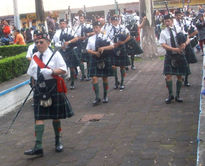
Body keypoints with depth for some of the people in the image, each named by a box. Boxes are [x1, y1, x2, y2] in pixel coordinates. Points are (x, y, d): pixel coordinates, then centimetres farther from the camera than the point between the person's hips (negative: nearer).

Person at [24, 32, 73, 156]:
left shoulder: (55, 54, -4)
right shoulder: (35, 57, 11)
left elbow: (63, 70, -11)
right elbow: (31, 73, 19)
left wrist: (50, 71, -23)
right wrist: (35, 83, 5)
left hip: (53, 88, -3)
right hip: (39, 89, 4)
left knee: (56, 116, 9)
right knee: (39, 117, -4)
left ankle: (58, 141, 28)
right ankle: (38, 147, -6)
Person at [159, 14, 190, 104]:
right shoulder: (163, 32, -3)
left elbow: (187, 38, 7)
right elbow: (163, 45, -11)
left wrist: (184, 44, -17)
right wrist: (175, 49, -21)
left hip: (180, 55, 2)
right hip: (170, 56, -2)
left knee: (179, 76, 6)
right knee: (168, 75, -10)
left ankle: (177, 96, 18)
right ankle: (170, 95, 6)